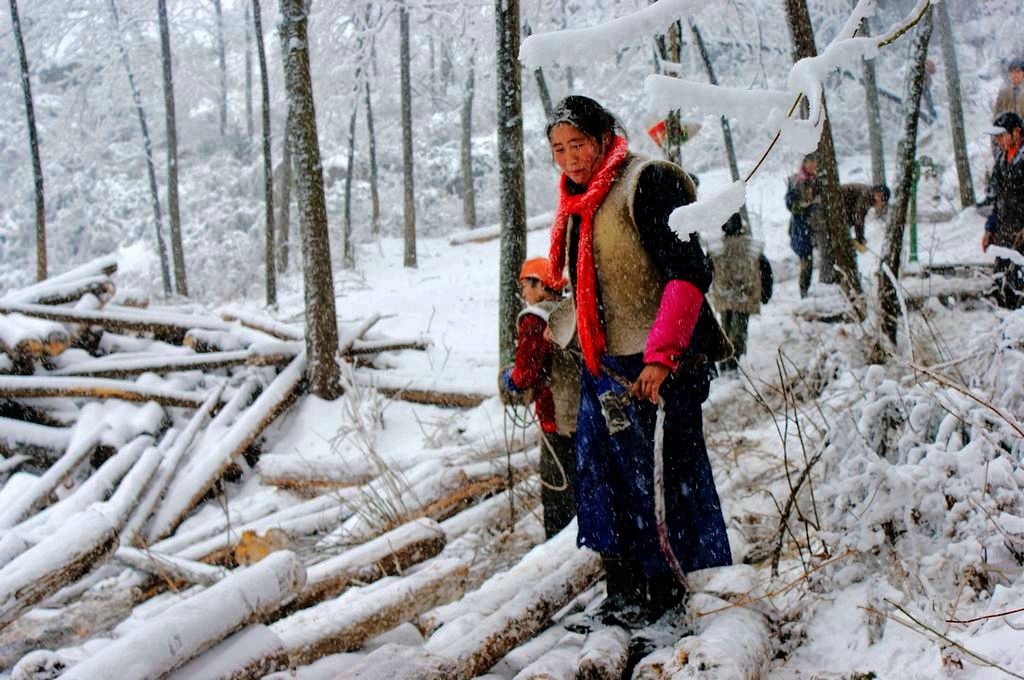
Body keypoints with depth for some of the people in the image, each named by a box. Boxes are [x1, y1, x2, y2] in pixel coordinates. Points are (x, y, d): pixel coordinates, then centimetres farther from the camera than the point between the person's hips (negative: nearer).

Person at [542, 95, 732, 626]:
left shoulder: (647, 183, -12)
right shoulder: (577, 204, 14)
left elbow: (687, 274, -20)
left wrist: (660, 357, -26)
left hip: (657, 367, -8)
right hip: (601, 367, 8)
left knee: (662, 479, -1)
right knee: (603, 478, 10)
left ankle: (675, 592, 13)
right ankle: (626, 596, 21)